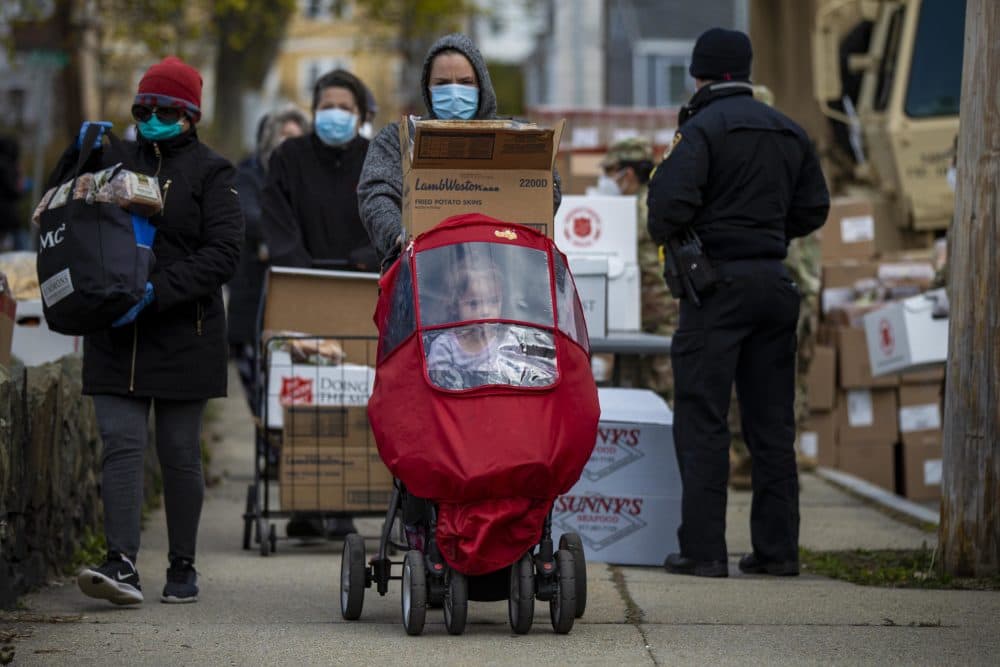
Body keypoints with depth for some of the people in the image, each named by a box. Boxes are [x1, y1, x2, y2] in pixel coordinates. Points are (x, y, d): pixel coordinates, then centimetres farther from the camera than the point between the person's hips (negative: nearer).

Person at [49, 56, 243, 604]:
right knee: (122, 445, -9)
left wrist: (156, 291, -20)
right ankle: (121, 563, -16)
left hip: (183, 336, -2)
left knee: (179, 452, 4)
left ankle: (182, 567, 15)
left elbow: (222, 255, -9)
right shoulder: (115, 161, 12)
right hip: (115, 335, 2)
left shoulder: (210, 171, 1)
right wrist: (79, 156, 1)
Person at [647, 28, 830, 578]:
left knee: (701, 420, -4)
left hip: (717, 283, -6)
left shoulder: (702, 127, -9)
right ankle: (777, 547, 10)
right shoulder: (788, 132, 13)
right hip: (775, 281, 6)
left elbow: (671, 199, -19)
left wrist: (665, 235, 1)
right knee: (772, 424, 10)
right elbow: (813, 208, 15)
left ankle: (702, 549, -7)